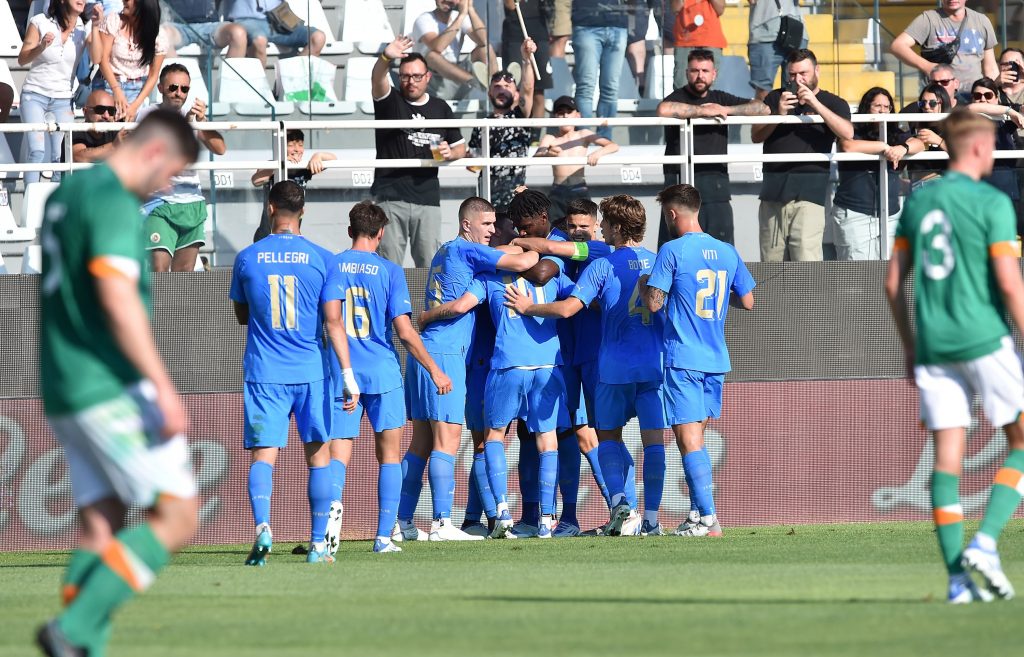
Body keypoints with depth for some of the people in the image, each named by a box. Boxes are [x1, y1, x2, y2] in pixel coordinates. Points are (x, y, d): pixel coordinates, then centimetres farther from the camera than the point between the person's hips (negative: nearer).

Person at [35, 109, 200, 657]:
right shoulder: (112, 200, -14)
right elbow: (117, 297, -24)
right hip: (111, 388, -10)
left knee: (99, 527, 10)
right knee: (177, 517, -6)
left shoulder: (65, 194, 17)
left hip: (63, 390, 10)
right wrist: (163, 387, -24)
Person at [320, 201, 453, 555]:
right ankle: (384, 536, 5)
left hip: (341, 372, 1)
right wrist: (434, 370, 3)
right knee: (388, 453, 10)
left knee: (338, 454, 2)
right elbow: (404, 331, -6)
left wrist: (344, 364, -2)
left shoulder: (332, 265, 3)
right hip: (383, 372, -1)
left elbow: (332, 317, -10)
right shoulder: (389, 271, -1)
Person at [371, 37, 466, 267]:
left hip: (427, 195, 2)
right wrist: (385, 58, -40)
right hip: (390, 195, -2)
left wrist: (450, 153, -3)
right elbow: (377, 80, -19)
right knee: (389, 263, -5)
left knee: (430, 263, 0)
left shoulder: (440, 108, 14)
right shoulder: (390, 101, 4)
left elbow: (460, 147, 21)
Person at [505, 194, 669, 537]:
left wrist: (527, 308, 0)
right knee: (654, 440, 2)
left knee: (609, 436, 12)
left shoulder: (602, 266, -7)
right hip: (656, 364, 3)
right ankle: (651, 518, -3)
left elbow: (568, 308, -13)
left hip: (614, 367, -3)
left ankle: (618, 498, -8)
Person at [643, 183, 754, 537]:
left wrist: (644, 283, 7)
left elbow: (654, 303, -13)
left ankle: (709, 519, -15)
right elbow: (747, 301, 13)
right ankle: (699, 514, 18)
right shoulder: (727, 252, 7)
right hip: (717, 360, 6)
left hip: (682, 358, -6)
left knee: (688, 439, -7)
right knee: (696, 438, 17)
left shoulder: (672, 251, -10)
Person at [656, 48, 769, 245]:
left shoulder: (720, 99, 17)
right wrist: (703, 111, -13)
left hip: (717, 184, 5)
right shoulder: (679, 97, 2)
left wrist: (726, 110, -1)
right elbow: (664, 110, -23)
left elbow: (762, 108, 13)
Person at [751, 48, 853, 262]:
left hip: (809, 188, -4)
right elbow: (756, 136, 10)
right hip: (774, 187, 4)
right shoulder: (775, 99, 20)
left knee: (806, 258, -16)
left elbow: (847, 132, -8)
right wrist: (779, 114, -7)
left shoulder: (832, 103, 11)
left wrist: (815, 104, -15)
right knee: (771, 261, 1)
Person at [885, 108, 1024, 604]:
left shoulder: (918, 202, 11)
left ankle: (957, 576, -3)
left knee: (947, 457, 3)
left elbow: (893, 283, 13)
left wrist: (910, 348, 21)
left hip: (933, 346, 5)